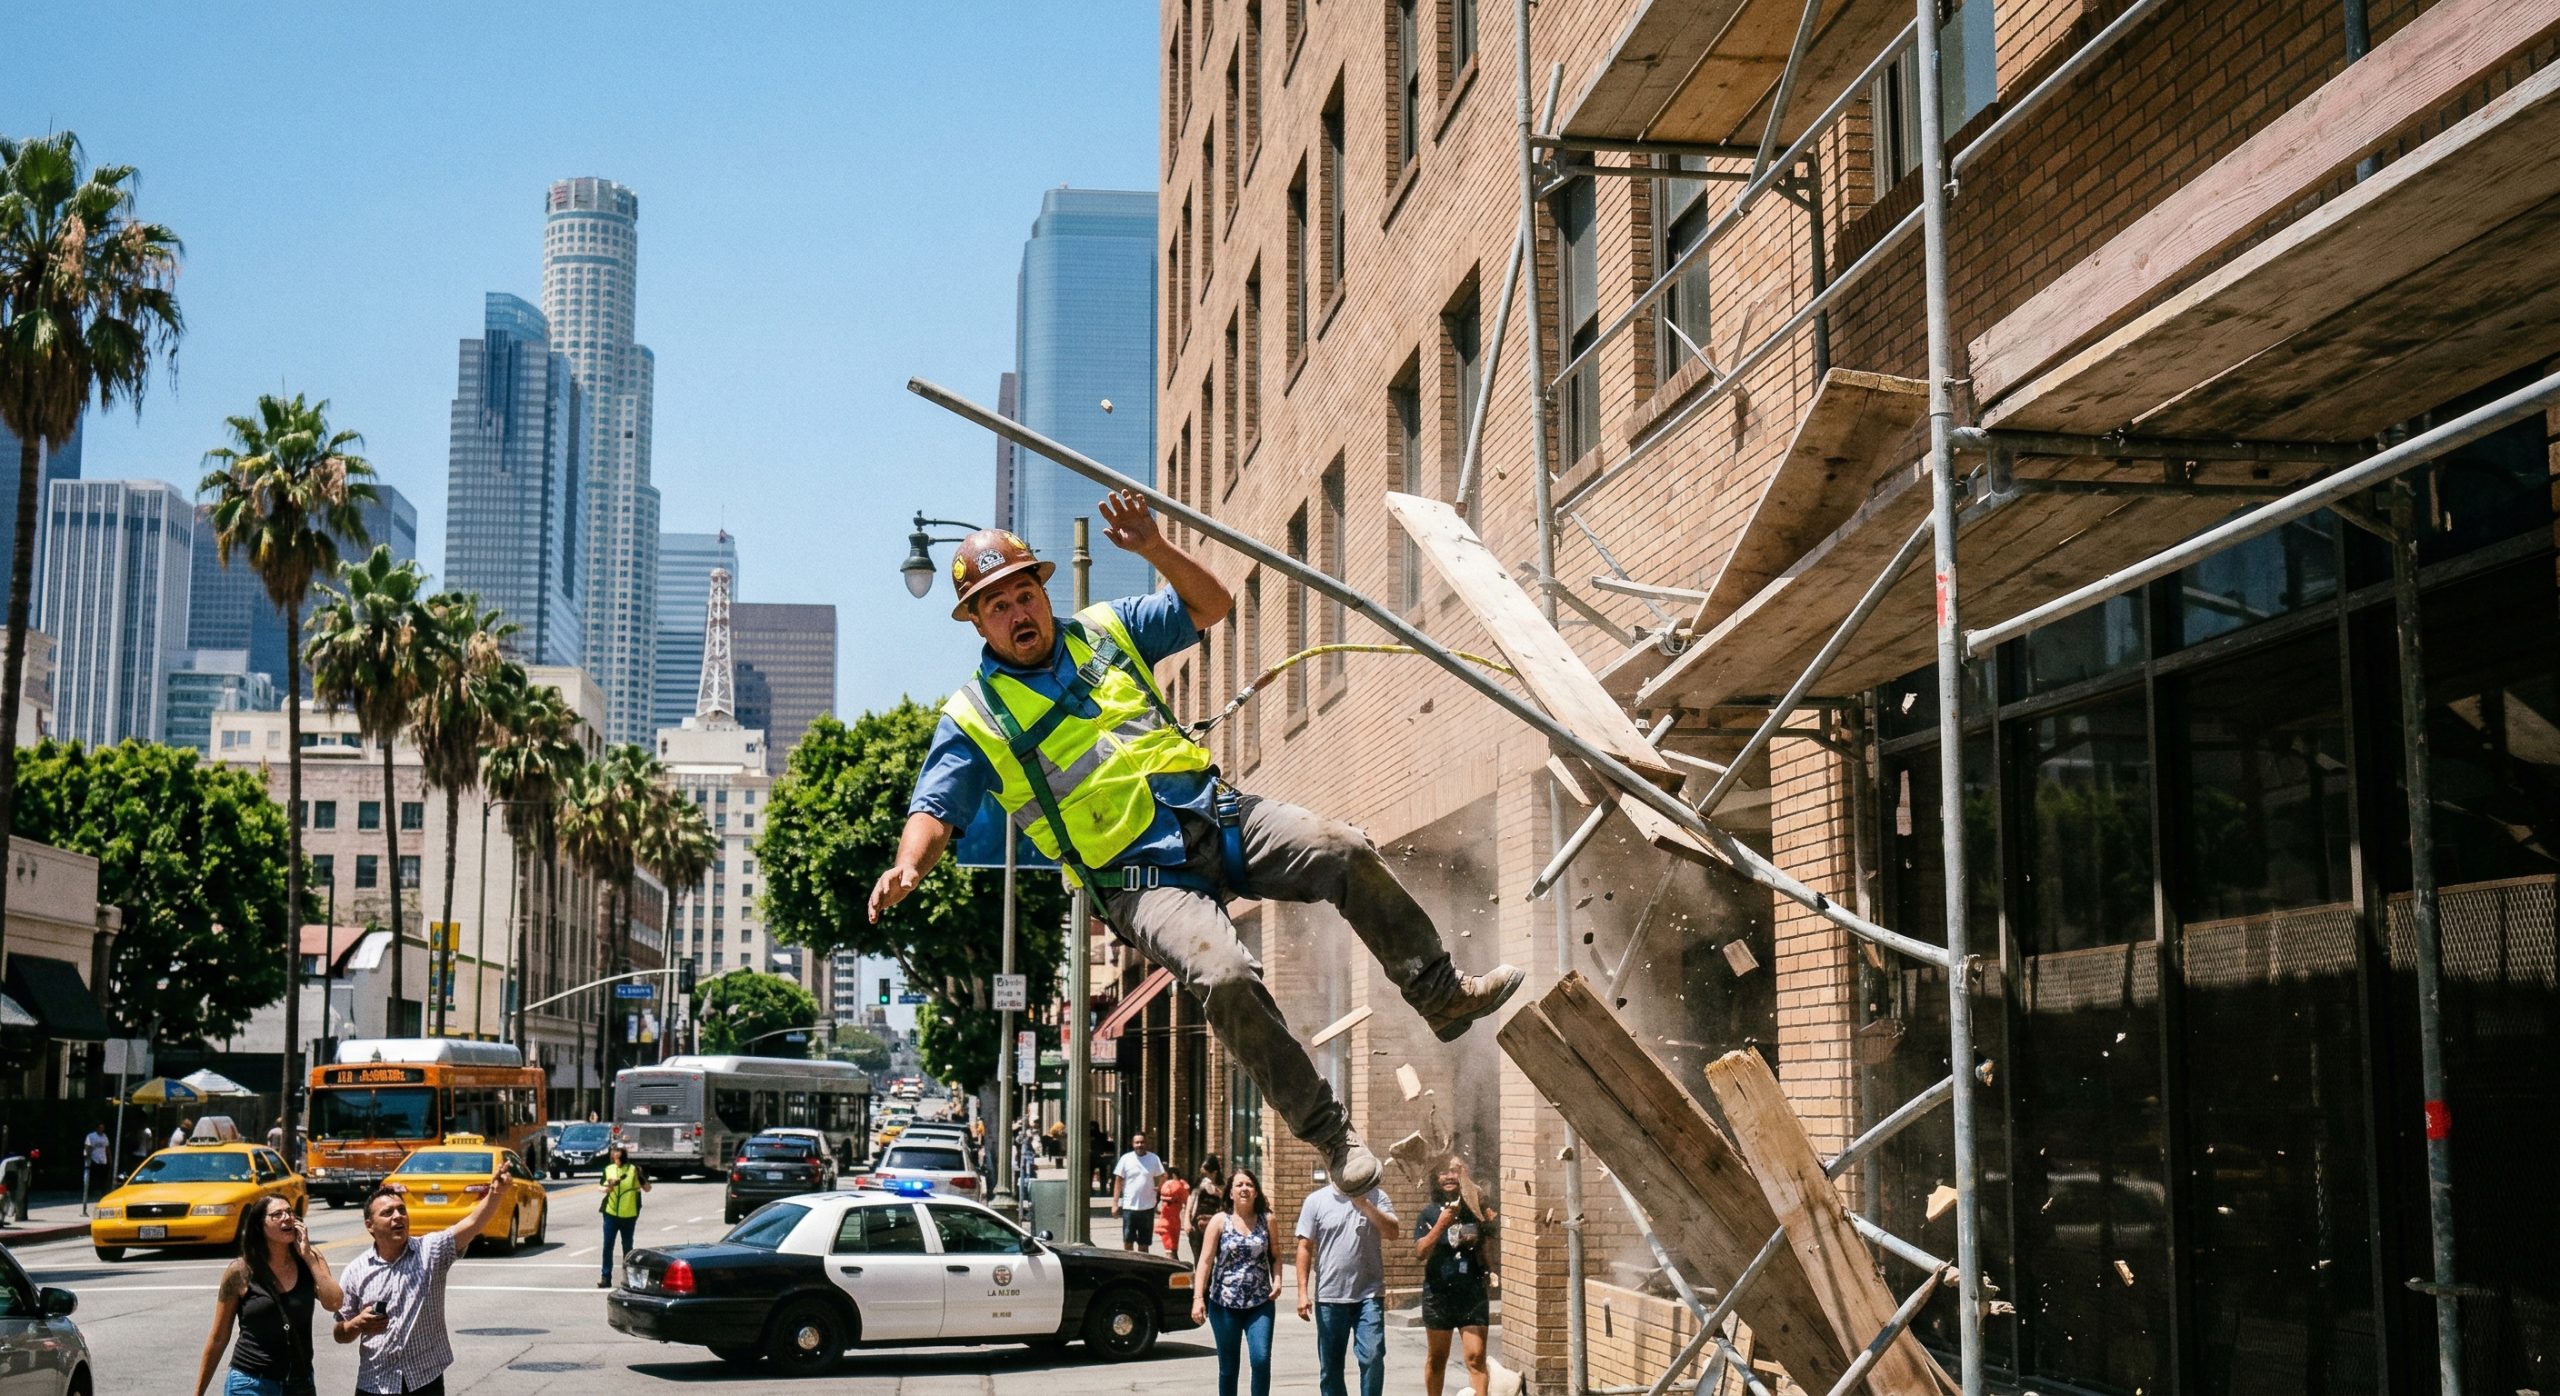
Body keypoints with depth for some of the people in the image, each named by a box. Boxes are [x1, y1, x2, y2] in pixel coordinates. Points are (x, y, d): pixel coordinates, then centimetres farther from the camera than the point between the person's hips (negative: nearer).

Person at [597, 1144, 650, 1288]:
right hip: (611, 1213, 2)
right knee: (607, 1245, -3)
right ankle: (605, 1277, -2)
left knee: (627, 1246, 8)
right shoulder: (608, 1169, 7)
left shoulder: (634, 1169, -3)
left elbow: (647, 1189, -1)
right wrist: (609, 1186, -9)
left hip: (629, 1215, -2)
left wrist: (643, 1178, -20)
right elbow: (604, 1189, 13)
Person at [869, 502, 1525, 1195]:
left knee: (1345, 851, -19)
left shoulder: (1104, 630, 14)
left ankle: (1442, 995, -1)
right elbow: (934, 811, -3)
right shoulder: (973, 719, 3)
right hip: (1141, 879, -4)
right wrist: (907, 866, -26)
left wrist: (1156, 550, -2)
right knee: (1225, 974, -31)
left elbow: (1211, 605, 16)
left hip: (1219, 818, 5)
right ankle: (1329, 1135, -19)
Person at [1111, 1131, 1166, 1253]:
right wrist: (1115, 1203, -3)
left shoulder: (1154, 1159, 1)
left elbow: (1162, 1177, 9)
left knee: (1143, 1243, 8)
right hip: (1128, 1206, -1)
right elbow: (1119, 1182, 1)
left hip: (1147, 1207, 1)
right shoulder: (1126, 1159, -1)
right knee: (1127, 1242, 0)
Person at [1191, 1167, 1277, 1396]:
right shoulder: (1219, 1221, -1)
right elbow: (1205, 1261, -5)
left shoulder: (1267, 1220, 4)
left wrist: (1277, 1279, -8)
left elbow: (1275, 1255, 12)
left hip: (1260, 1304, 0)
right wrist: (1198, 1297, -14)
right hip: (1224, 1304, 0)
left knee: (1261, 1360, -15)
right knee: (1228, 1367, 7)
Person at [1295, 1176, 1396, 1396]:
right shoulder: (1315, 1201, 1)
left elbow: (1393, 1231, -10)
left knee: (1372, 1357, -14)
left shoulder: (1375, 1197, 2)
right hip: (1329, 1296, 1)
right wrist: (1303, 1291, -5)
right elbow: (1305, 1247, 1)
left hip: (1369, 1294, -1)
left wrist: (1364, 1204, -19)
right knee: (1330, 1366, 9)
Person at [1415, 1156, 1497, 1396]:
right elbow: (1420, 1252, -10)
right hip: (1439, 1294, 0)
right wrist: (1441, 1224, -19)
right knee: (1436, 1358, 13)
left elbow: (1491, 1251, 9)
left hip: (1473, 1294, 0)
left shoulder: (1477, 1211, 4)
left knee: (1476, 1357, -9)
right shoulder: (1429, 1214, 1)